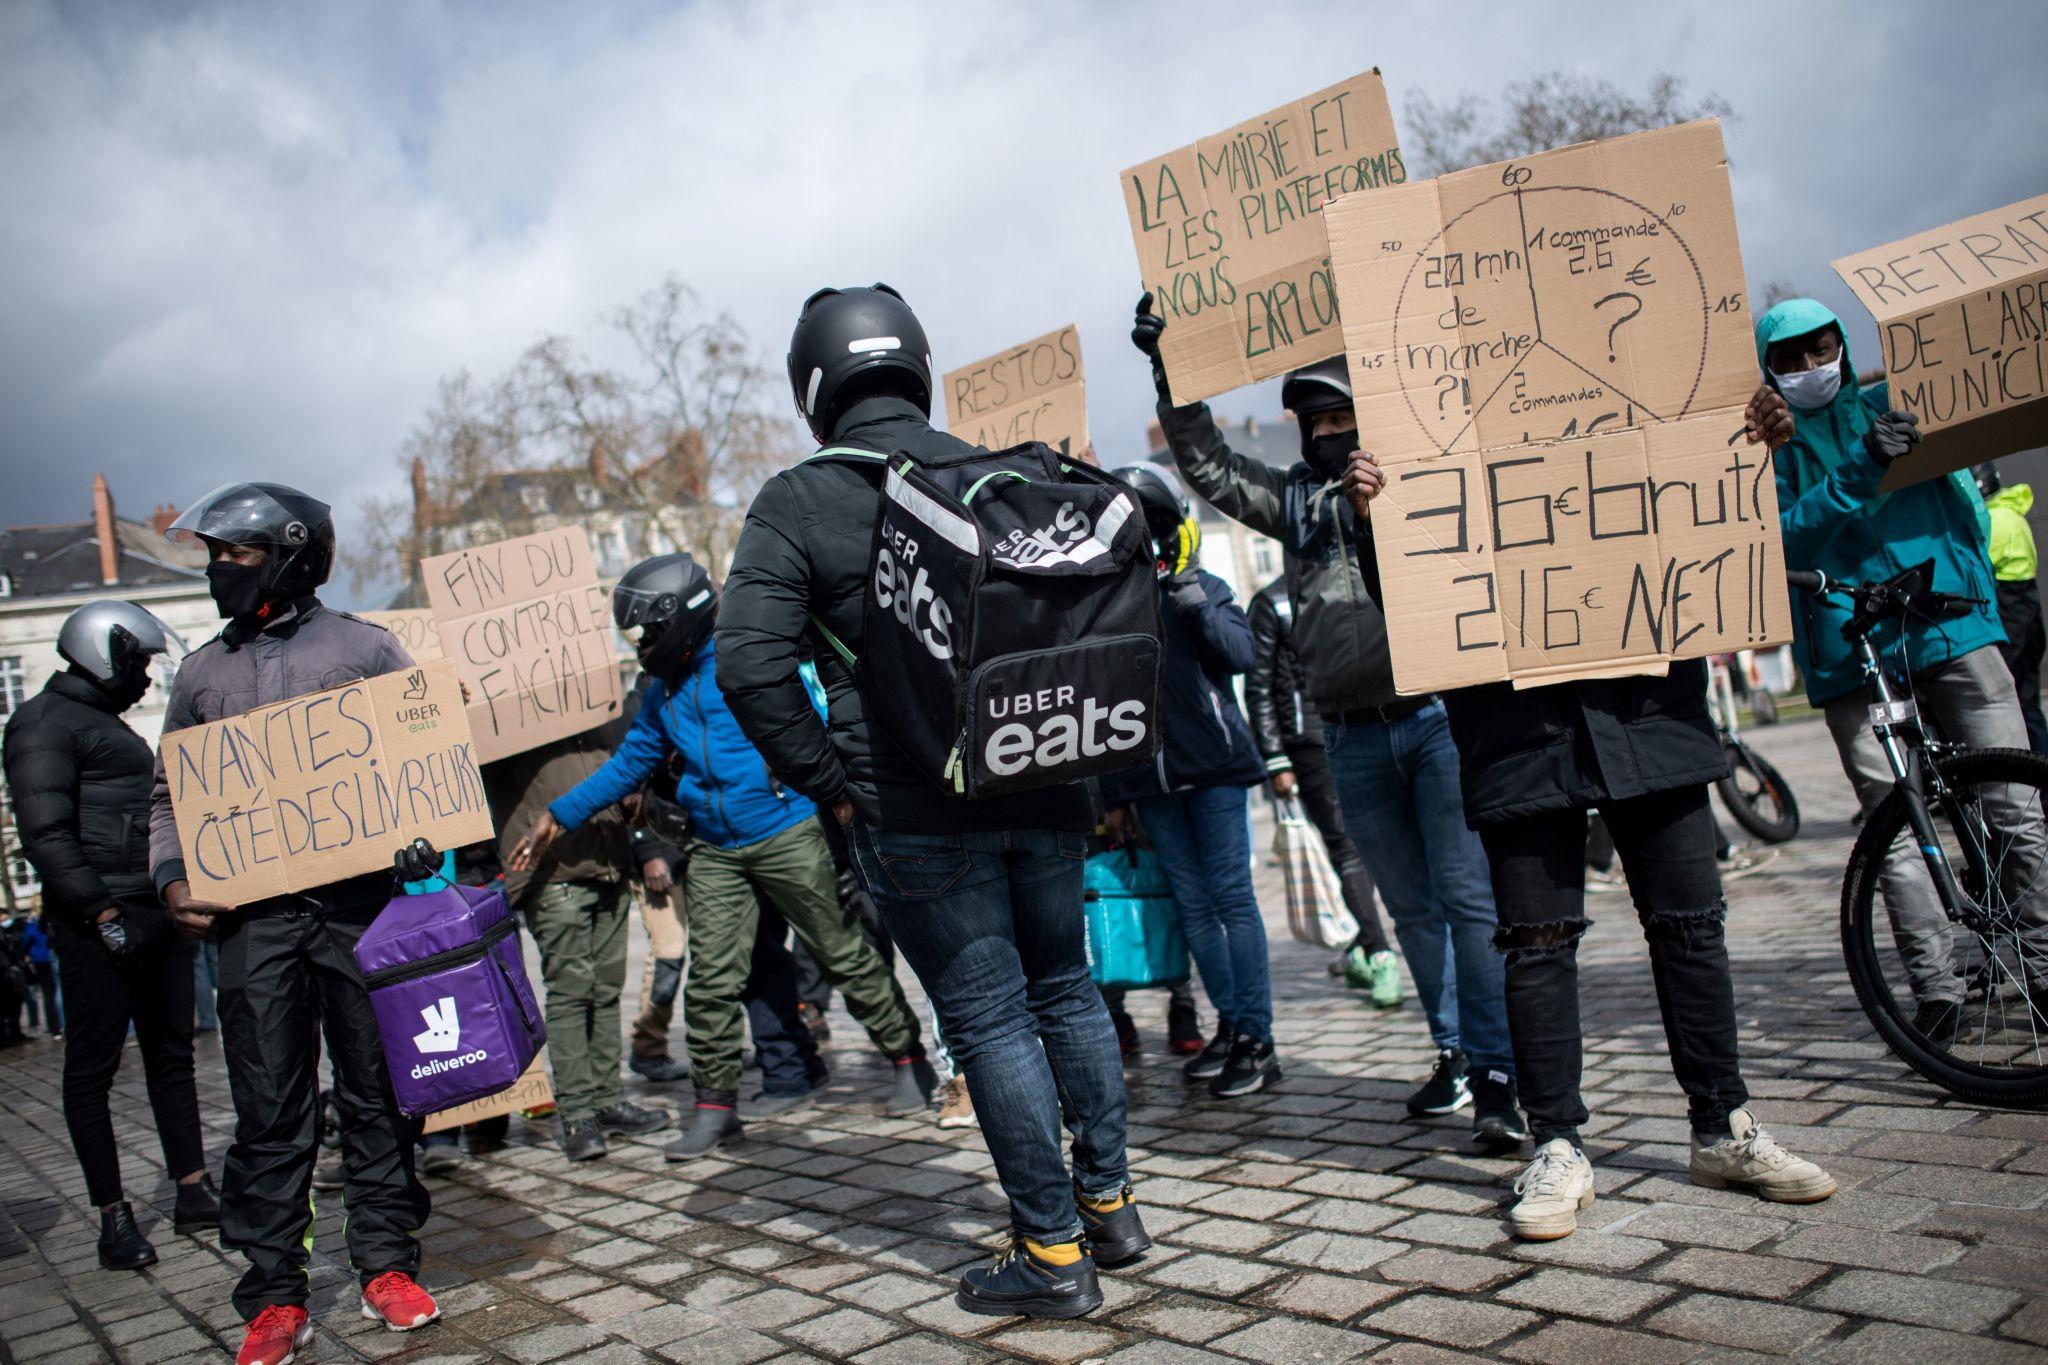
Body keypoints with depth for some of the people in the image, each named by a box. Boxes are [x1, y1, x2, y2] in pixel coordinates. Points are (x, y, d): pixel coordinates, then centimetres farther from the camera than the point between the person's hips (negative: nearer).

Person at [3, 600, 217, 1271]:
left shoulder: (110, 725, 23)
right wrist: (102, 912, -20)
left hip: (156, 914, 9)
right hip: (98, 924, -9)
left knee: (171, 1054, 11)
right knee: (94, 1067, -1)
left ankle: (194, 1192, 17)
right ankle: (113, 1214, 5)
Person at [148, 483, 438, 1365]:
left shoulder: (364, 648, 5)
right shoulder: (202, 672, 15)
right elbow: (170, 793, 19)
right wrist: (172, 876, 3)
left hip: (360, 903, -2)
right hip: (253, 917, 2)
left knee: (376, 1092, 5)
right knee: (269, 1110, 4)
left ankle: (387, 1266, 18)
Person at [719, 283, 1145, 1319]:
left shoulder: (795, 504, -6)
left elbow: (751, 665, -14)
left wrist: (830, 785, -5)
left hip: (917, 814, -4)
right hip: (1046, 791, 5)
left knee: (988, 1020, 4)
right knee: (1064, 986, 19)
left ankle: (1054, 1254, 14)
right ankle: (1109, 1202, 31)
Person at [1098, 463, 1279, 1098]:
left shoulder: (1204, 589, 1)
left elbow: (1239, 654, -16)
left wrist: (1189, 591, -19)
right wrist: (1114, 797, 13)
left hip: (1211, 766, -4)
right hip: (1151, 781, 4)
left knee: (1231, 896, -4)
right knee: (1191, 903, 7)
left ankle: (1258, 1040, 1)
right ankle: (1230, 1026, 18)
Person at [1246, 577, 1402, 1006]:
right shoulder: (1272, 603, 4)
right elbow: (1258, 689, 1)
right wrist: (1276, 762, -5)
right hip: (1310, 742, -4)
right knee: (1345, 845, -7)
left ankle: (1361, 949, 18)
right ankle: (1379, 957, -7)